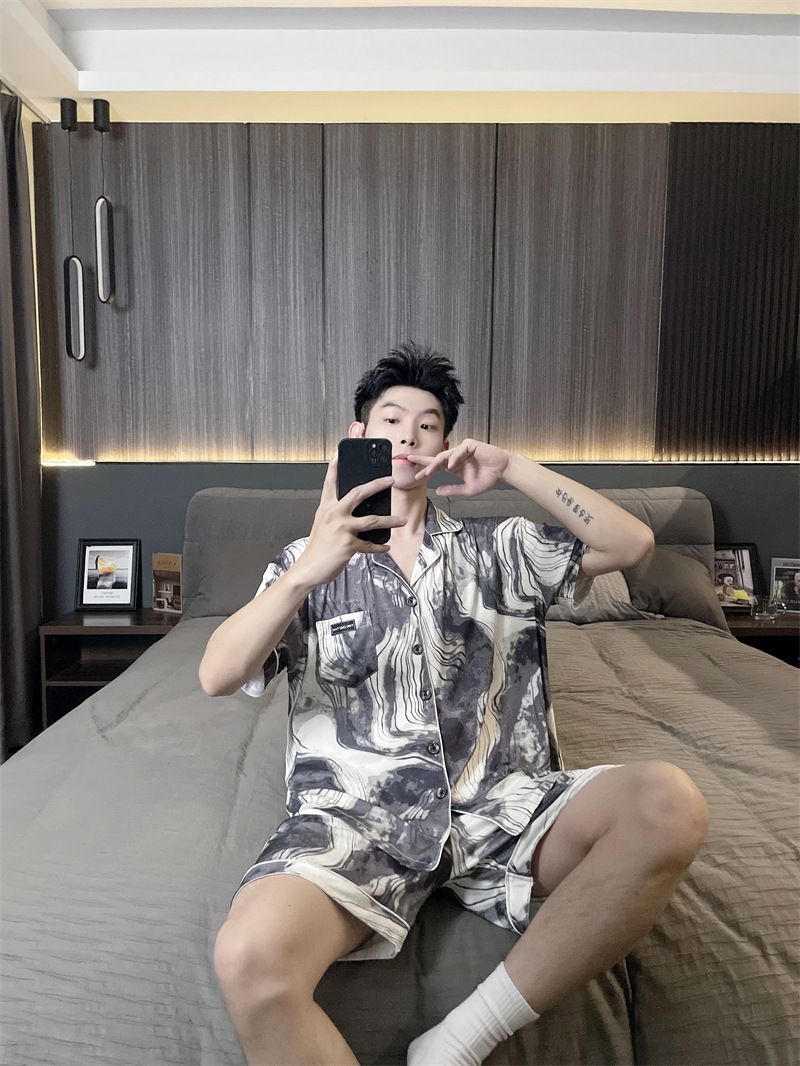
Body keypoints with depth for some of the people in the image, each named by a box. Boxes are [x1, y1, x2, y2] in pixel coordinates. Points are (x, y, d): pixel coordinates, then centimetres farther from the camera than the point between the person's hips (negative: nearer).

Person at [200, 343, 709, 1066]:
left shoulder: (496, 549, 17)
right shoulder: (309, 561, 12)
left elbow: (631, 544, 9)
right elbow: (218, 677, -1)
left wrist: (512, 468, 3)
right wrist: (308, 571, -19)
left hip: (498, 798, 3)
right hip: (357, 809, -2)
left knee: (668, 803, -27)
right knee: (251, 960, -33)